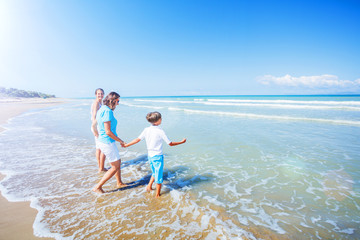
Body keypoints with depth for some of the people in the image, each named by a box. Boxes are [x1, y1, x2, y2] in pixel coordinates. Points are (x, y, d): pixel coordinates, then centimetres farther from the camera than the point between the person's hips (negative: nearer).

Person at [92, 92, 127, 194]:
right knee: (115, 167, 4)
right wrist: (121, 141, -13)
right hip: (107, 142, -10)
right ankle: (97, 187, 13)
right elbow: (108, 132, -24)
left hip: (102, 141, 10)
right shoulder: (107, 111, -21)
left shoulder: (102, 109, 10)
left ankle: (119, 183, 37)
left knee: (118, 162, 22)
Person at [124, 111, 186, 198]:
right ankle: (157, 195, 21)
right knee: (159, 176, 10)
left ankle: (149, 186, 28)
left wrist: (126, 145, 15)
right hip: (158, 156, -5)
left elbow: (137, 139, 2)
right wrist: (181, 142, 0)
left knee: (154, 173, 28)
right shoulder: (160, 131, -17)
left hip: (150, 156, 6)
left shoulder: (146, 130, -3)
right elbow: (170, 143, -12)